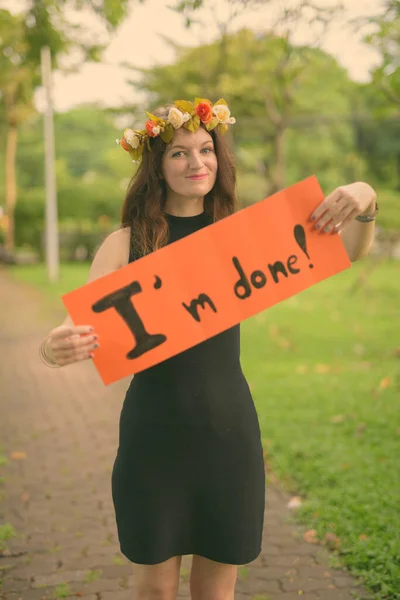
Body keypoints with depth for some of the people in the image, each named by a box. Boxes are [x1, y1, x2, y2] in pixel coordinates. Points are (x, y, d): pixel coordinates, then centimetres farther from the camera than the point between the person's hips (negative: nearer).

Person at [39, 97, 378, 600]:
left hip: (228, 429, 2)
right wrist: (54, 347, -36)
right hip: (153, 432, -1)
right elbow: (79, 327, -12)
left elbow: (347, 252, -7)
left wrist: (365, 206, -28)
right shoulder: (126, 244, -4)